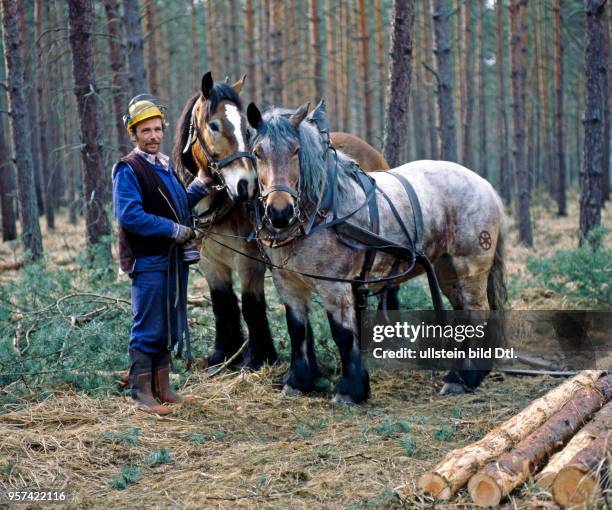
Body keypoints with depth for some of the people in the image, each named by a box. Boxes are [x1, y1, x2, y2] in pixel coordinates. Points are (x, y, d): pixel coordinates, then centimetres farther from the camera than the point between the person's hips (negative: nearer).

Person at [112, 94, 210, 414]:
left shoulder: (165, 166, 15)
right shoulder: (128, 169, -11)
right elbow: (129, 215, -22)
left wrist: (201, 185, 7)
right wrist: (176, 230, -20)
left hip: (173, 258, 8)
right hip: (148, 261, -8)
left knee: (169, 328, 14)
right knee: (148, 330, -3)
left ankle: (162, 388, 24)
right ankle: (142, 394, 5)